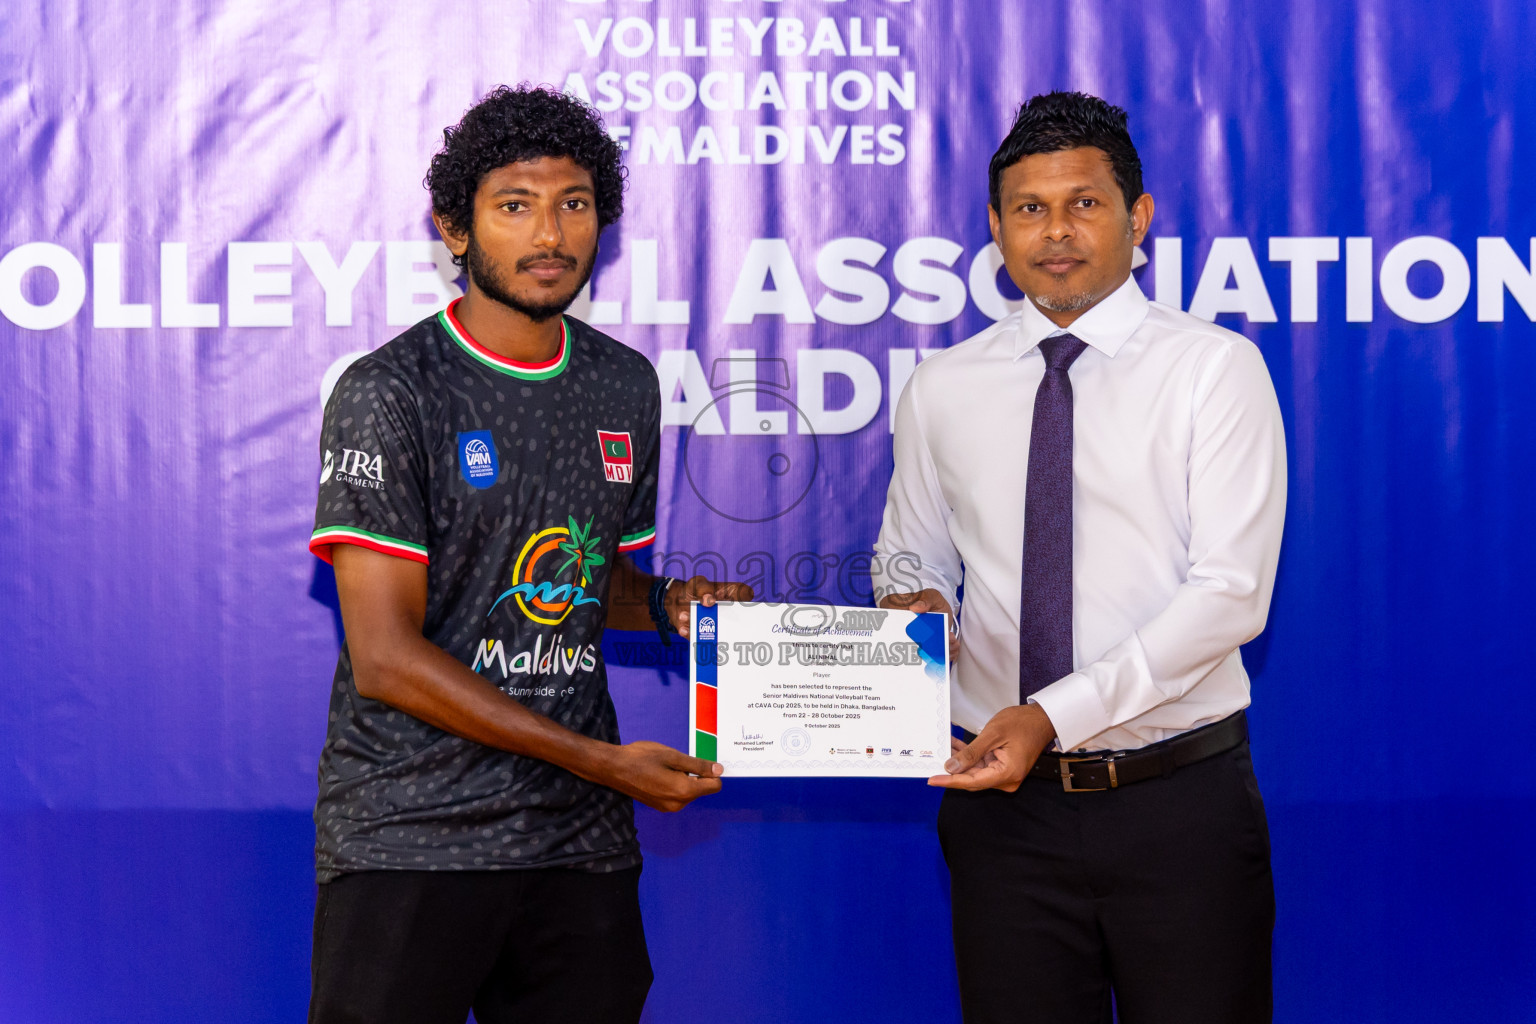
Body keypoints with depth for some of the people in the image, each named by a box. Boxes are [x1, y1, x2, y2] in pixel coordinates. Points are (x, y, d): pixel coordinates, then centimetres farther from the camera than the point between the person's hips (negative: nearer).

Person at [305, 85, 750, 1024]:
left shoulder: (628, 387, 9)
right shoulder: (389, 394, -9)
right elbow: (386, 658, -14)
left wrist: (666, 605, -1)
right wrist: (601, 761, -16)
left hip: (583, 842, 5)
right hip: (410, 841, -5)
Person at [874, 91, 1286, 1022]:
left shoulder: (1215, 368, -4)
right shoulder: (942, 389, 8)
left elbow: (1231, 591, -11)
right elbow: (909, 553, 18)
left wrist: (1056, 715, -20)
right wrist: (912, 600, -8)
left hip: (1181, 803, -2)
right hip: (1004, 802, 3)